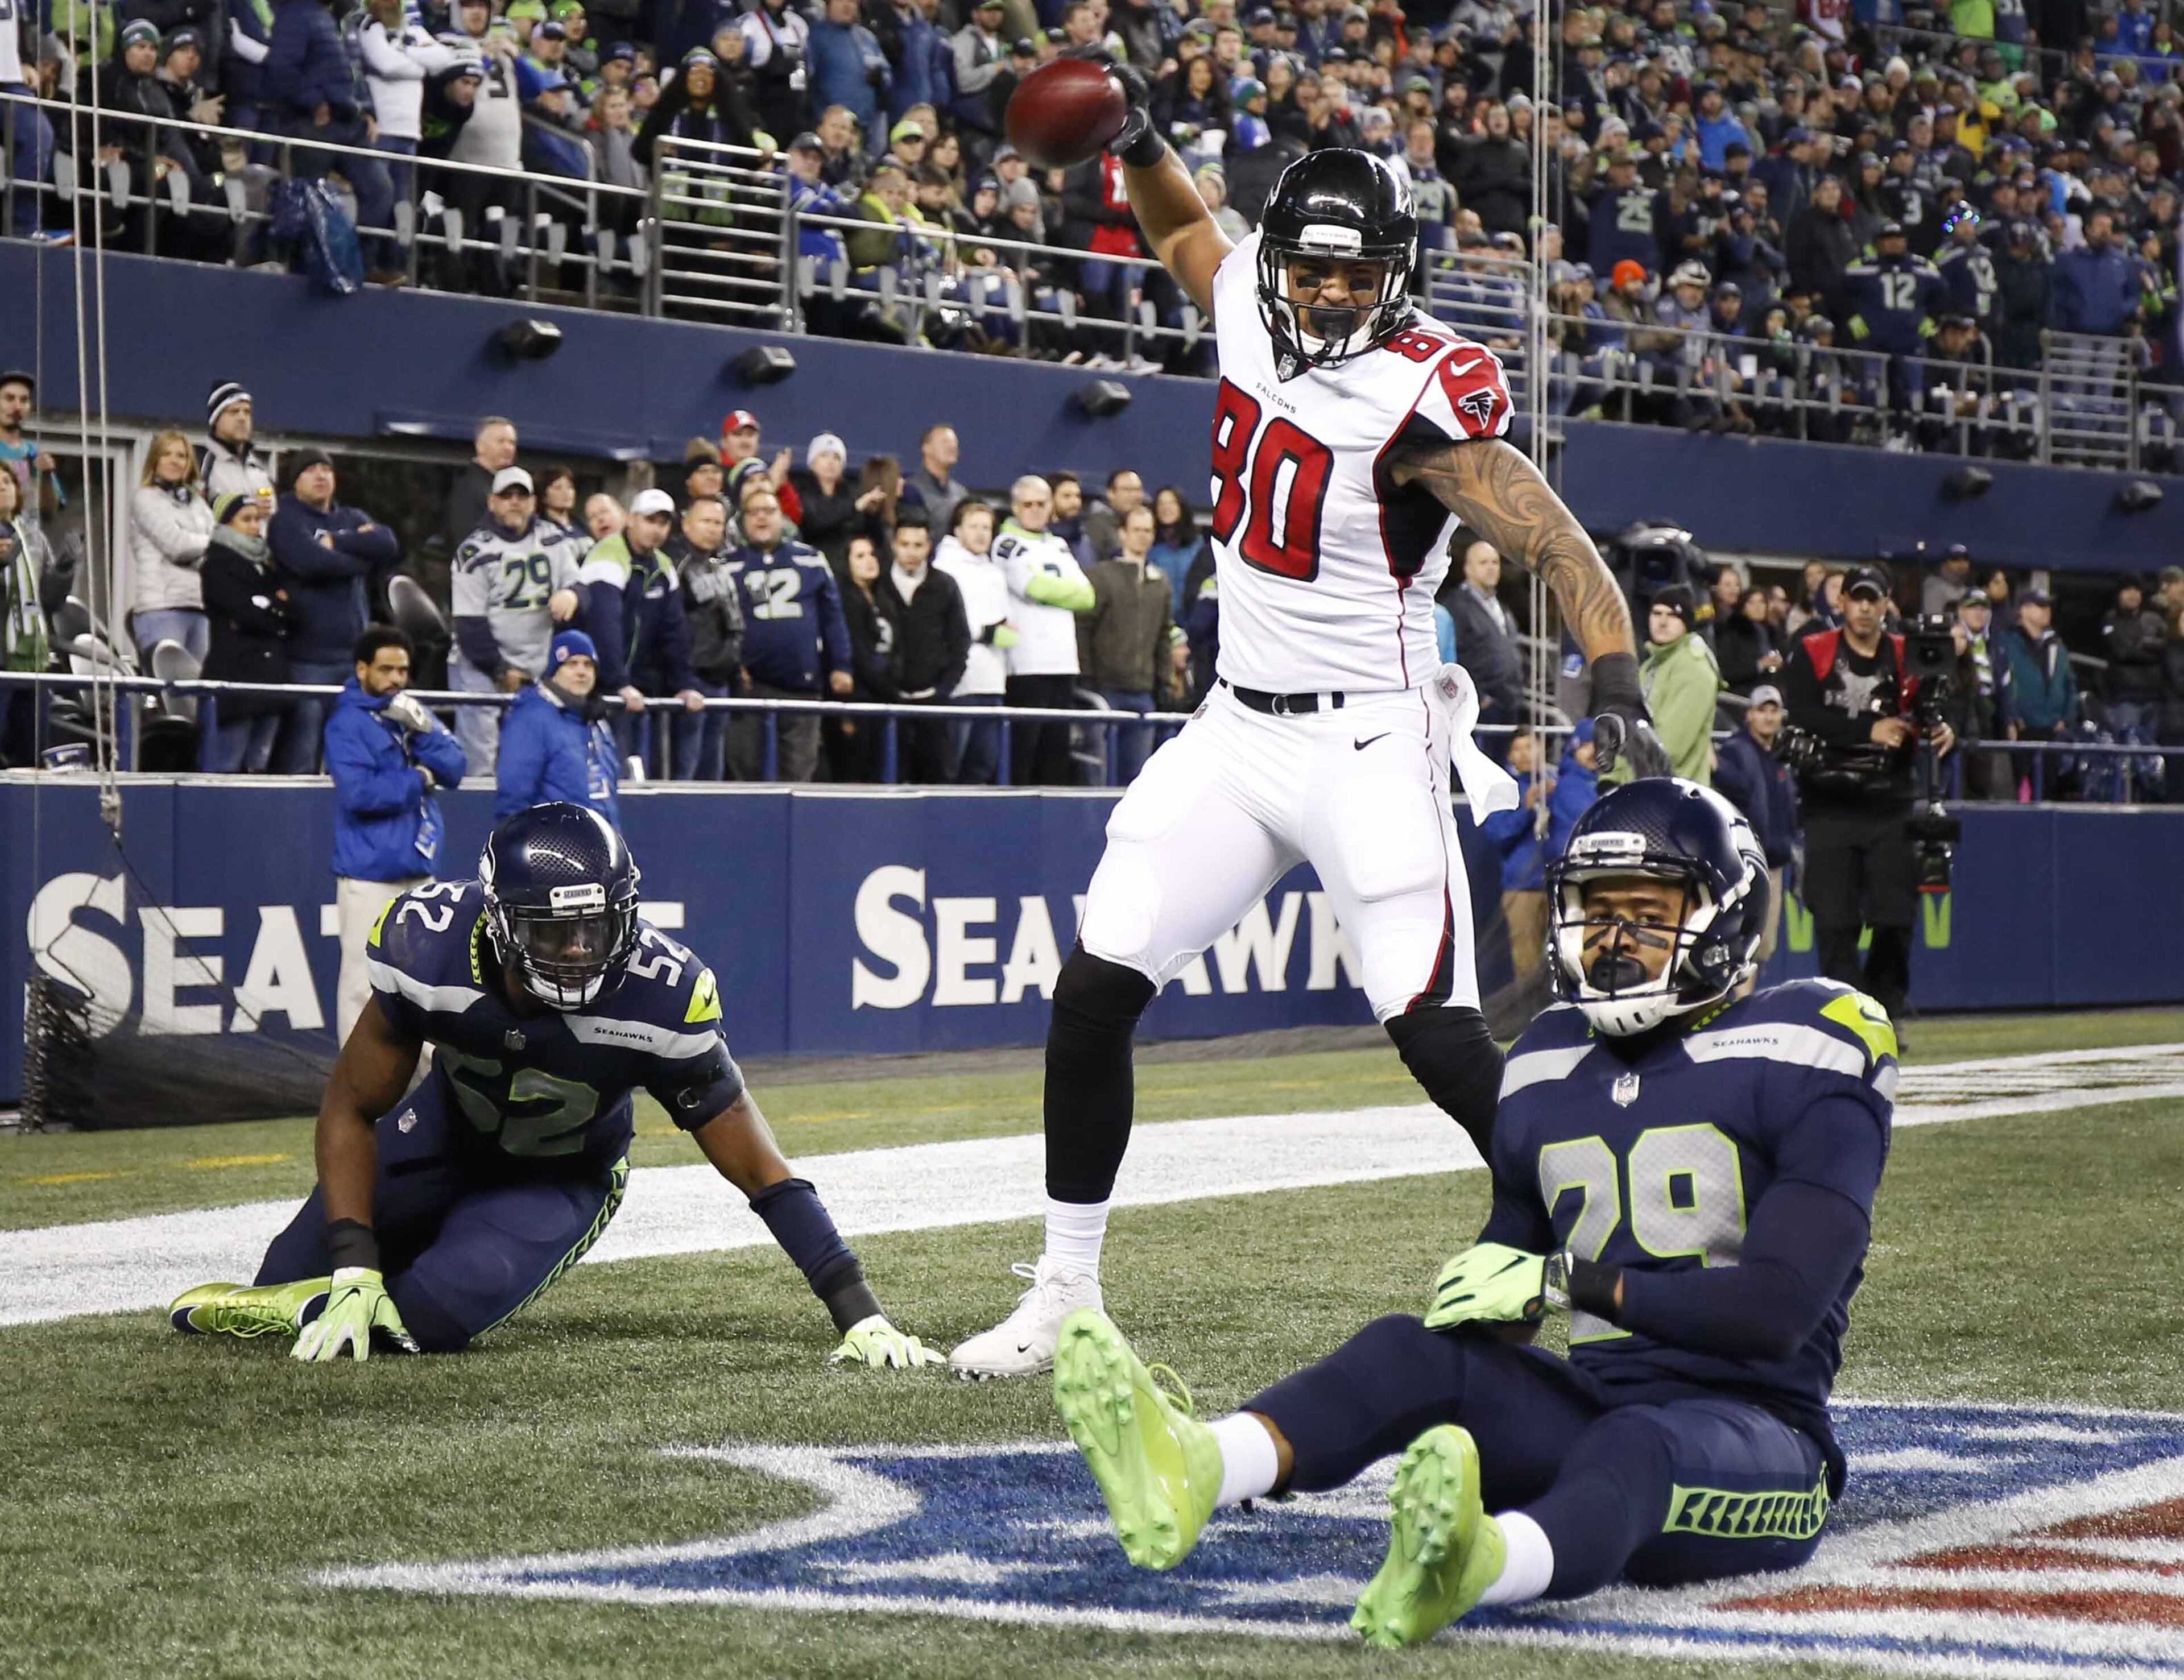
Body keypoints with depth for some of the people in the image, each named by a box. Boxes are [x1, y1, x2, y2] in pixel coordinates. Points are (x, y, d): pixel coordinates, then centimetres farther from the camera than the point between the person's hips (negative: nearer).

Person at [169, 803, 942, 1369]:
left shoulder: (660, 998, -35)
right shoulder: (431, 949, -32)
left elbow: (758, 1167, -26)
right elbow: (352, 1110, -18)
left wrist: (858, 1313, -30)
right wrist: (354, 1270, -28)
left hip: (564, 1179, -2)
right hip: (447, 1133, 2)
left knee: (431, 1315, -30)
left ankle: (296, 1312, -4)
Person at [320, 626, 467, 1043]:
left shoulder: (412, 713, 13)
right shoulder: (347, 723, -7)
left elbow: (454, 770, 5)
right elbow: (359, 791, -20)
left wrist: (422, 732, -12)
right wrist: (419, 780, -9)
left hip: (419, 869, 7)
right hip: (368, 873, -7)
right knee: (364, 979, -7)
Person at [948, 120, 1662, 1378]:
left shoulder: (1423, 400, -18)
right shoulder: (1251, 307, 1)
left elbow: (1564, 554, -25)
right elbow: (1184, 232, 25)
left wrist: (1618, 686, -41)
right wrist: (1139, 140, 7)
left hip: (1367, 741, -7)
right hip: (1237, 730, 7)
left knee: (1439, 1033, -15)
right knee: (1095, 989, 2)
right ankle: (1065, 1293, 14)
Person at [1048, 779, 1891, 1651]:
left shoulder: (1799, 1063, -5)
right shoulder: (1551, 1068, 14)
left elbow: (1778, 1307, -16)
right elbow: (1497, 1304, 21)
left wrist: (1574, 1281, -19)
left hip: (1754, 1440, -5)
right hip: (1595, 1408, 5)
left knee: (1631, 1447, -38)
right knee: (1418, 1349, -20)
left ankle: (1468, 1563, -74)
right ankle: (1203, 1468, -51)